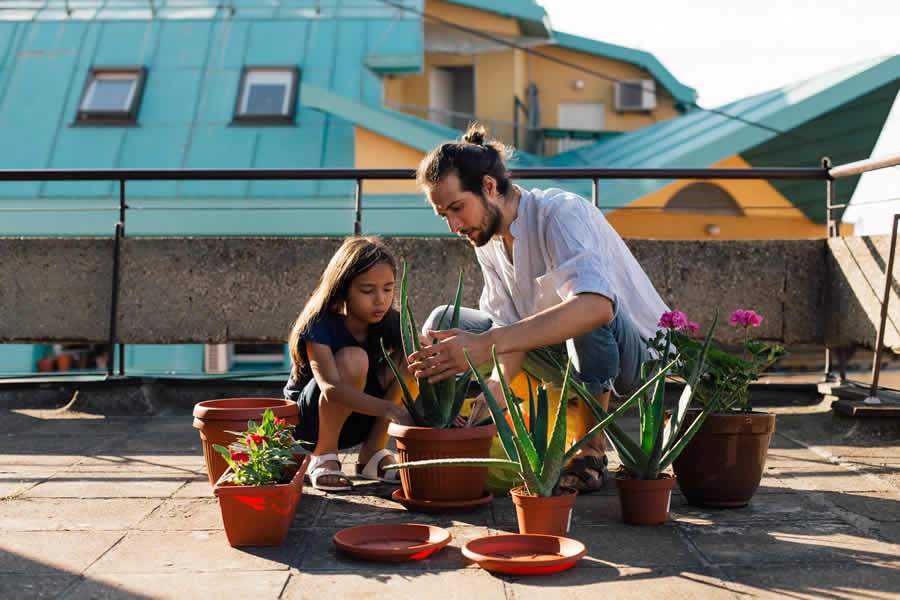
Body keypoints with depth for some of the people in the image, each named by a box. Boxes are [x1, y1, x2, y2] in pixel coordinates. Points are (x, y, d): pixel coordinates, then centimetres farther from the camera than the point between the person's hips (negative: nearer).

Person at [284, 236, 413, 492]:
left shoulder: (391, 324, -10)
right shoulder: (320, 326, -24)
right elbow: (331, 387, -40)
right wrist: (390, 409, -53)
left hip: (357, 421, 5)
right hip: (307, 420, -4)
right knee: (353, 360, -33)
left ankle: (372, 454, -8)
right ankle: (323, 457, -15)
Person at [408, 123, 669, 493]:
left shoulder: (561, 213, -26)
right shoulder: (487, 240, -1)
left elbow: (598, 305, -45)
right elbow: (512, 326, -5)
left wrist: (488, 344, -52)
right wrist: (497, 384, -28)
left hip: (637, 351, -7)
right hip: (561, 349, 7)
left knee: (589, 316, -41)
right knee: (443, 324, 1)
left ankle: (591, 451, -18)